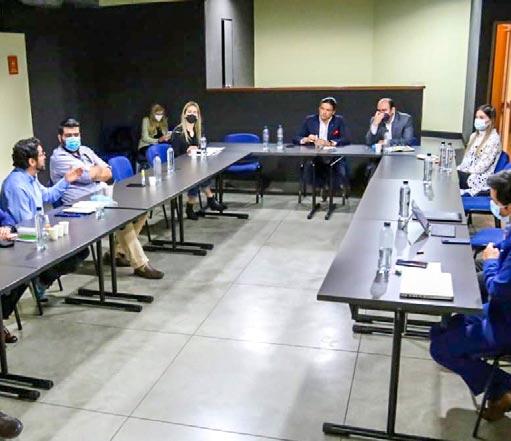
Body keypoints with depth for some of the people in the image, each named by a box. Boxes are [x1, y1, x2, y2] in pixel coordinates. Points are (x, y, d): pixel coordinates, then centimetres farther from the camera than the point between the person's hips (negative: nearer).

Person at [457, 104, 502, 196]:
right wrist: (460, 169, -3)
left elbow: (484, 163, -16)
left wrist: (468, 172, -15)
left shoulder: (494, 138, -9)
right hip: (466, 173, 7)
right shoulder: (474, 135, 16)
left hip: (480, 178, -7)